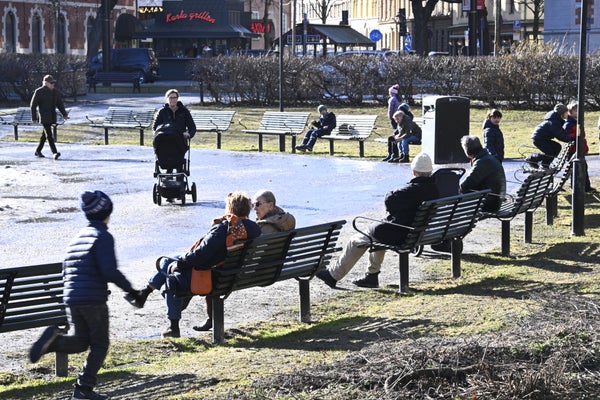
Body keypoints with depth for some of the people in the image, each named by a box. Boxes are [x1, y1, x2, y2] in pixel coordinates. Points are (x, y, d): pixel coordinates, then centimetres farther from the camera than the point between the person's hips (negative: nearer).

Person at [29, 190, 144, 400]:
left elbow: (66, 272, 20)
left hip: (71, 299, 6)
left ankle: (54, 339, -17)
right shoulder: (103, 237, -8)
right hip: (94, 300, -6)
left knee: (80, 342, 12)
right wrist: (130, 290, -9)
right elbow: (110, 271, -19)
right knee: (99, 345, 8)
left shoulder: (77, 237, 16)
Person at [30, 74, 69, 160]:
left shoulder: (55, 92, 10)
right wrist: (34, 118, -7)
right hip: (44, 117, -7)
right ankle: (54, 152, -24)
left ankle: (38, 151, 25)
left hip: (52, 117, 7)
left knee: (45, 134, 13)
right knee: (49, 134, -14)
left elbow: (60, 104, 17)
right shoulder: (39, 92, -7)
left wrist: (64, 114, 6)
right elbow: (33, 105, -5)